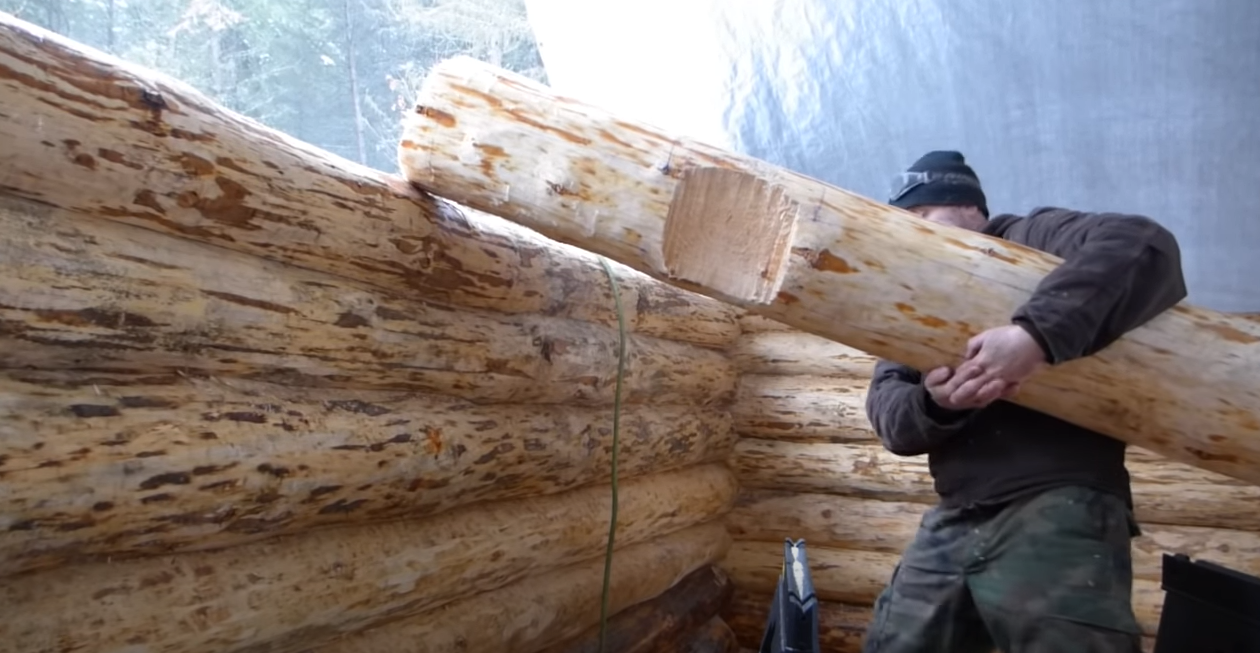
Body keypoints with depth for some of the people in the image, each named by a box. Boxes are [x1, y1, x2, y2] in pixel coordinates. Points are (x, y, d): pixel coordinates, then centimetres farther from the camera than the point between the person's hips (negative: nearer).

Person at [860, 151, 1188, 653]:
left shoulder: (1029, 240, 1)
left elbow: (1142, 244, -20)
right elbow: (885, 408, 6)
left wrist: (1034, 332, -33)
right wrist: (933, 404, -18)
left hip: (1057, 508, -7)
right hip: (951, 521, 7)